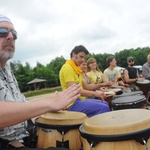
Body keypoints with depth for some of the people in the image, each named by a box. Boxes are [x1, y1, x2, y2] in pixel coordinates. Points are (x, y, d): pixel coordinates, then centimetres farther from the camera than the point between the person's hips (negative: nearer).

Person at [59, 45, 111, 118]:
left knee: (105, 104, 20)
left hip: (80, 99, 10)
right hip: (73, 103, -10)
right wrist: (95, 93, -30)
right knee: (103, 108, -22)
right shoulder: (67, 68, -15)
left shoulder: (76, 69, 17)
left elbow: (86, 86, 17)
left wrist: (100, 85, 3)